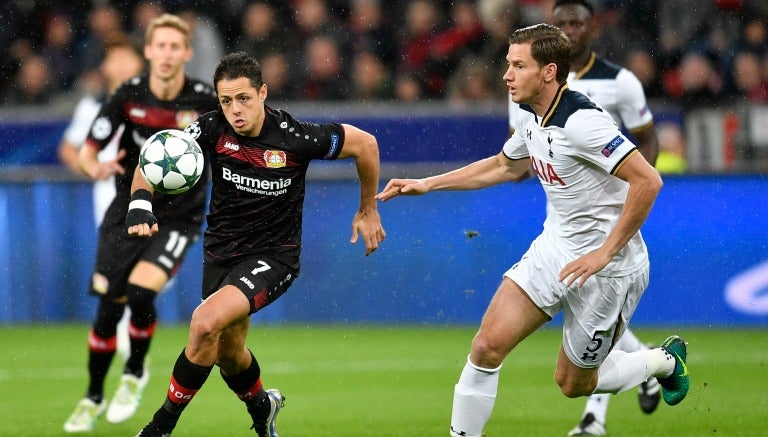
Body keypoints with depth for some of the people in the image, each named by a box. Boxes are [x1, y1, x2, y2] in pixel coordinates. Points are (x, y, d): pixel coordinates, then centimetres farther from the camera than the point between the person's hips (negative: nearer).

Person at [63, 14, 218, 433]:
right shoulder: (127, 96, -10)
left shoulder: (205, 100, -12)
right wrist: (96, 167, -28)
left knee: (141, 290, -23)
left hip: (179, 216, -2)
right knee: (108, 307, -1)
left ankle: (135, 373, 6)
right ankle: (93, 398, 21)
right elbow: (87, 151, -5)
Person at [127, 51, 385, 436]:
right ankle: (262, 406, 54)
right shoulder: (212, 129, -14)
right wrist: (140, 203, -38)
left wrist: (368, 211, 4)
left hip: (273, 256, -5)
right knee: (227, 354, 20)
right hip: (221, 253, 5)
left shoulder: (294, 137, -21)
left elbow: (365, 144, -8)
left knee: (207, 322, -27)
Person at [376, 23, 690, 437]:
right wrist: (426, 184, 22)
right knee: (487, 346, -5)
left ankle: (664, 359, 33)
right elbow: (504, 166, 24)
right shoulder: (530, 116, 2)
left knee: (573, 383, 8)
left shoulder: (581, 121, -26)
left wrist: (605, 252, -26)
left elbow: (647, 181, -29)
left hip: (607, 266, -7)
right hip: (554, 247, 7)